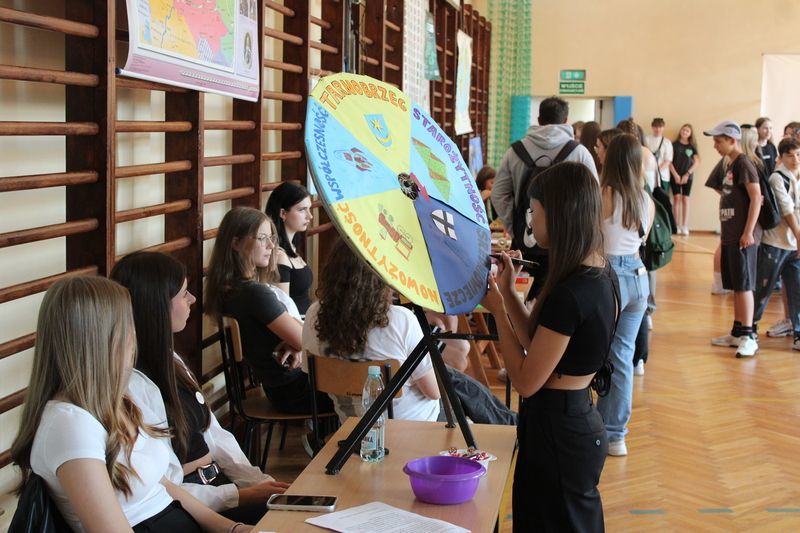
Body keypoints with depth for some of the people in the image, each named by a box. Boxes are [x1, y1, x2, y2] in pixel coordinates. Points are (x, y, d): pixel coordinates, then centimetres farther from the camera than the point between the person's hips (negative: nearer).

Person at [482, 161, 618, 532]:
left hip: (556, 430, -9)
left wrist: (497, 310, -12)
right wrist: (508, 294, 4)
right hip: (577, 420, 9)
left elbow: (526, 382, -21)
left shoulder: (569, 293, -27)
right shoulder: (598, 275, 2)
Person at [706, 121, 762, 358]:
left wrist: (748, 231, -21)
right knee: (735, 285, 13)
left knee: (744, 285, -6)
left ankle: (749, 337, -3)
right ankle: (737, 332, 20)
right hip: (730, 236, 9)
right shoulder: (730, 165, 14)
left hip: (743, 237, -9)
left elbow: (756, 197, -18)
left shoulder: (744, 164, -12)